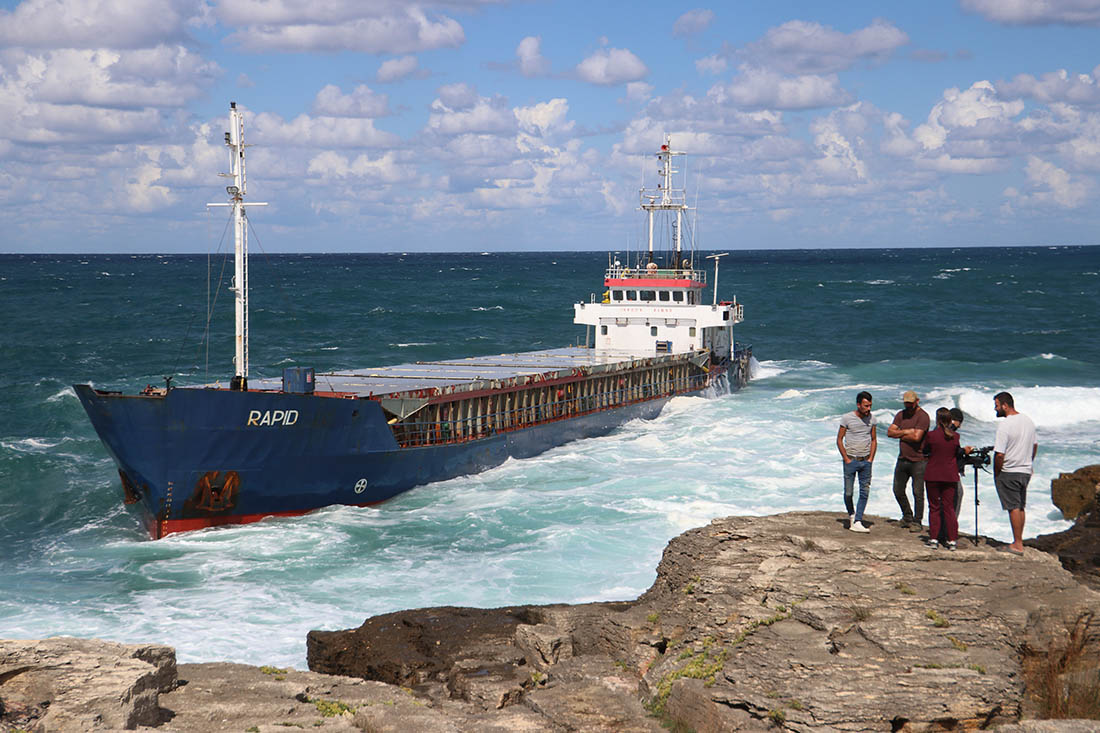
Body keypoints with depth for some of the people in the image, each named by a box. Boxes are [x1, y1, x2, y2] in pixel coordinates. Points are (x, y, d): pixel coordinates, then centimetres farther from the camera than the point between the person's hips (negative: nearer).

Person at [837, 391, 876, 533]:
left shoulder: (871, 418, 4)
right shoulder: (847, 418, -8)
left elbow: (874, 440, 13)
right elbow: (839, 440, -4)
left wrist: (871, 458, 2)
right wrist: (846, 459, -8)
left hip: (866, 461, 3)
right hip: (851, 460, -3)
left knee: (865, 492, -3)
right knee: (848, 493, 0)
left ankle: (857, 523, -1)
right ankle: (851, 514, 26)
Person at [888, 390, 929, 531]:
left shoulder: (922, 416, -10)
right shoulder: (901, 415, 11)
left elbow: (916, 437, -21)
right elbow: (890, 432, 2)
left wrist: (900, 435, -6)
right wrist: (906, 432, -11)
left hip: (918, 460, -7)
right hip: (902, 459, 7)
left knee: (918, 493, -4)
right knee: (898, 490, 12)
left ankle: (916, 522, 4)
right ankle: (907, 516, 31)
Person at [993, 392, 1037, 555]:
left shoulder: (1005, 425, -19)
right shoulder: (1028, 421, 6)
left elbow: (999, 455, -21)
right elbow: (1035, 445, 18)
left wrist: (996, 474, -8)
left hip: (1009, 473, -7)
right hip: (1026, 471, 7)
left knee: (1014, 508, -2)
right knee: (1020, 507, 15)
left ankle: (1018, 544, 0)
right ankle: (1019, 541, 20)